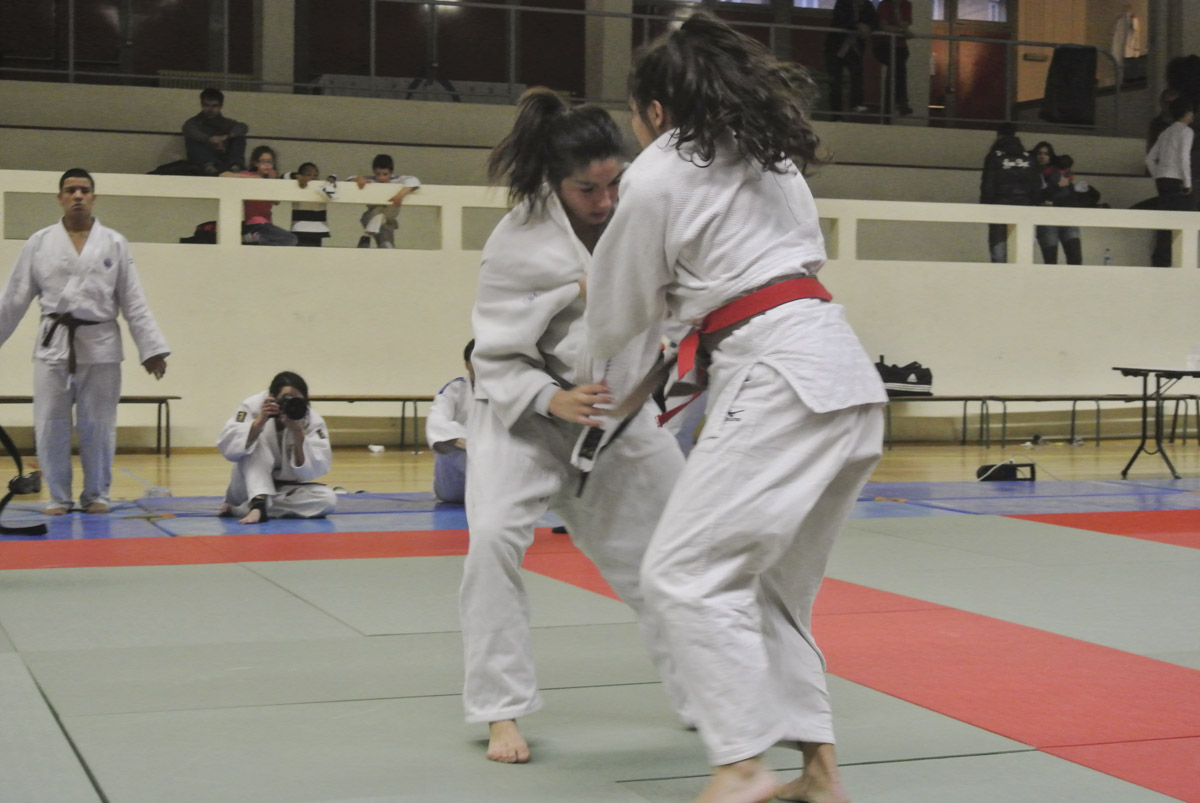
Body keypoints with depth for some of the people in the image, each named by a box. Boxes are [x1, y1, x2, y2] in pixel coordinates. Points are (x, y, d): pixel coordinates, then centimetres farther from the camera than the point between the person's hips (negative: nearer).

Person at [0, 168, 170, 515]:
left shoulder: (114, 244, 3)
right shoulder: (40, 243, 3)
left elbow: (133, 301, 3)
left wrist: (151, 348, -2)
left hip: (100, 345, 0)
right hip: (54, 345, 0)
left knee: (97, 427, 5)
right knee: (51, 426, 2)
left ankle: (96, 494, 20)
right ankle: (58, 496, 16)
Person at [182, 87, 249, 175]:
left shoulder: (225, 123, 17)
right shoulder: (194, 122, 10)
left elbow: (243, 127, -5)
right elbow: (190, 131, -17)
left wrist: (227, 136, -27)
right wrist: (209, 139, -35)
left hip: (223, 162, 2)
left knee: (239, 137, -8)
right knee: (192, 140, -24)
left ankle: (235, 166, -33)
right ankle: (209, 166, -48)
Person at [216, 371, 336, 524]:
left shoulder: (312, 421, -13)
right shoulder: (253, 406, -15)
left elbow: (313, 470, -21)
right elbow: (227, 447, -27)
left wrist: (298, 433, -33)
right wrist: (260, 420, -36)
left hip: (287, 489, 2)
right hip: (252, 487, -2)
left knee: (328, 499, -27)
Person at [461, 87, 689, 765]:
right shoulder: (518, 243, -24)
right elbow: (498, 357, -18)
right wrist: (553, 402, -34)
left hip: (621, 409, 4)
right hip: (527, 410, -4)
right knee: (494, 538, -24)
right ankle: (503, 710, -8)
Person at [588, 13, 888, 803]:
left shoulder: (657, 175, 0)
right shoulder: (771, 156, 22)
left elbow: (619, 312, 9)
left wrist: (584, 377, 30)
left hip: (779, 380, -9)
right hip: (847, 375, 9)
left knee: (689, 573, -6)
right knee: (775, 584, 16)